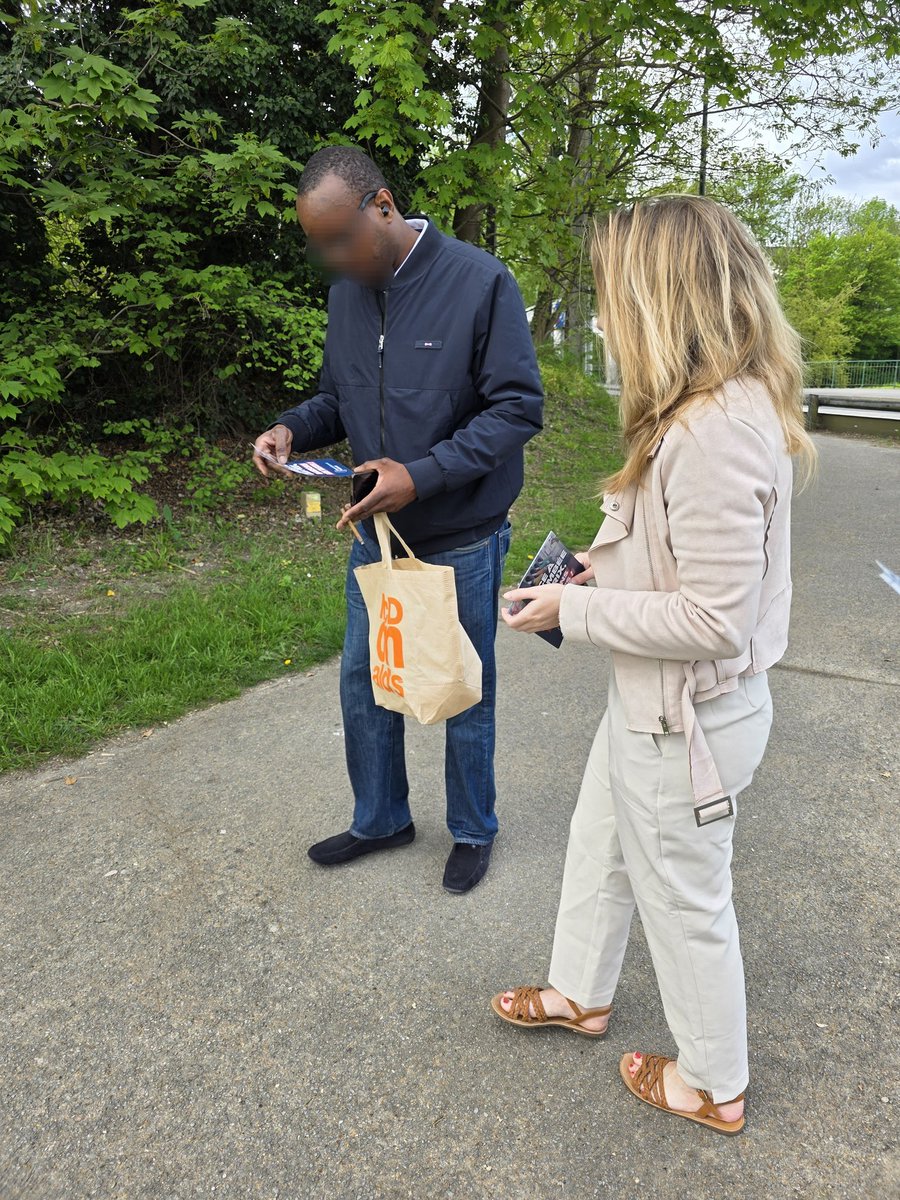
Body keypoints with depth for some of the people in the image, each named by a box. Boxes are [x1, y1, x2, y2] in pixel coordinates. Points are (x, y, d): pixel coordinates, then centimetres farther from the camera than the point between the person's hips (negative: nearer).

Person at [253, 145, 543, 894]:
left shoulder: (480, 282, -16)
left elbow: (519, 408, -17)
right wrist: (293, 429, -10)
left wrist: (422, 475, -26)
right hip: (375, 532, 6)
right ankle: (381, 819, 37)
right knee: (363, 680, 15)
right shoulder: (347, 292, 2)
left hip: (460, 540, -5)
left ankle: (473, 832, 33)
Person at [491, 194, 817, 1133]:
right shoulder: (722, 405, 2)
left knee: (684, 900, 13)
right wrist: (610, 561, 4)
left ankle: (712, 1084, 41)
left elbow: (714, 622, -30)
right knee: (598, 846, 27)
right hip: (651, 699, 10)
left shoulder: (717, 431, -30)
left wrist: (574, 611, -20)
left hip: (687, 720, -10)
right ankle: (580, 993, 54)